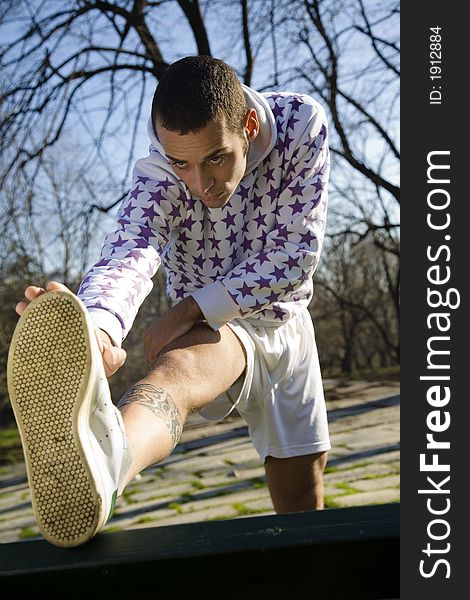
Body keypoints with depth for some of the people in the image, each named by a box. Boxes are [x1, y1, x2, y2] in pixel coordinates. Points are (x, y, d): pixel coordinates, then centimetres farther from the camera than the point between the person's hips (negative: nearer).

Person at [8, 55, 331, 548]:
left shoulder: (302, 124, -20)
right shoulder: (158, 173, -24)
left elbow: (295, 255, -22)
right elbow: (130, 251, -43)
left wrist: (189, 308, -28)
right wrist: (97, 327, -67)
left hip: (286, 325, 4)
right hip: (210, 330, -4)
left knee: (302, 495, 8)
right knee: (180, 364, -40)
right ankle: (98, 459, -71)